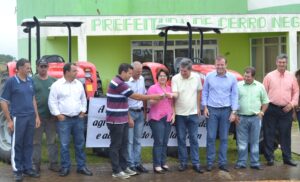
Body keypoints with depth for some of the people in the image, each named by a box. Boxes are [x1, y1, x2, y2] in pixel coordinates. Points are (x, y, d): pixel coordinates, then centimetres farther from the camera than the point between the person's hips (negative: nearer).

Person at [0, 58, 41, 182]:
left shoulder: (30, 81, 7)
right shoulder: (11, 81, -9)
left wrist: (37, 116, 10)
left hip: (31, 117, 5)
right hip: (18, 118, -5)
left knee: (28, 144, 12)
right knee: (17, 145, 4)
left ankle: (28, 168, 23)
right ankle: (17, 170, 13)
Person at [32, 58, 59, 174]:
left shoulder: (53, 81, 8)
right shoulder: (32, 80, -1)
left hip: (51, 116, 3)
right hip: (37, 115, -3)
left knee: (52, 141, 9)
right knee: (36, 142, 5)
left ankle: (53, 163, 17)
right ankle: (35, 164, 13)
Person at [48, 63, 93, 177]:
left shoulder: (79, 84, 9)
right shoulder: (57, 85, -6)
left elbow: (83, 99, 17)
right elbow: (52, 101, -6)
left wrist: (83, 111, 8)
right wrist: (58, 114, -10)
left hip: (78, 119, 4)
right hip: (64, 119, -4)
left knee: (80, 144, 8)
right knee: (64, 145, -1)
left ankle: (81, 167, 17)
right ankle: (65, 167, 10)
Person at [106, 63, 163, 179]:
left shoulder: (119, 83, 15)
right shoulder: (119, 83, -19)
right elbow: (135, 96, -17)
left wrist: (129, 118, 17)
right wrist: (152, 97, -9)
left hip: (122, 120, 10)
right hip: (116, 121, -10)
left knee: (124, 144, 14)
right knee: (116, 145, -1)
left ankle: (124, 167, 22)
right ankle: (116, 171, 6)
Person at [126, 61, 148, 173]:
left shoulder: (142, 79, 9)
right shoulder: (126, 81, -14)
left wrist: (145, 111, 15)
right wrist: (128, 116, -17)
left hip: (140, 112, 7)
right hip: (130, 112, -7)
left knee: (138, 140, 12)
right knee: (129, 140, -2)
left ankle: (137, 163, 19)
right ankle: (130, 164, 4)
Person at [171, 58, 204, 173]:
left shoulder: (196, 77, -2)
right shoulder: (175, 78, -10)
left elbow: (199, 92, 9)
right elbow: (175, 94, -17)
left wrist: (198, 107, 8)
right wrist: (172, 95, -40)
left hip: (193, 113, 1)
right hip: (180, 114, -1)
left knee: (194, 139, 5)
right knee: (181, 139, 6)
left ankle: (196, 163, 12)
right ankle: (183, 162, 17)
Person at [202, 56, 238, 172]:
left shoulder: (232, 78, 1)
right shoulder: (209, 76, 1)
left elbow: (235, 95, 2)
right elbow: (205, 92, 7)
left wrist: (234, 112, -3)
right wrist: (205, 107, -1)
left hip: (226, 110, 0)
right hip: (212, 110, 0)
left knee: (224, 138, 6)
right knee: (211, 137, 0)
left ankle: (222, 163, 13)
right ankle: (210, 162, 8)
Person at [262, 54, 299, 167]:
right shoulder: (269, 76, 2)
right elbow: (264, 92, 1)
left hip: (286, 110, 2)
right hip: (271, 109, -2)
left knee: (285, 135, 7)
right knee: (269, 134, 2)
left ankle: (287, 158, 16)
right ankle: (269, 157, 10)